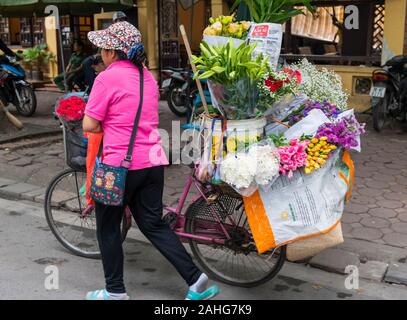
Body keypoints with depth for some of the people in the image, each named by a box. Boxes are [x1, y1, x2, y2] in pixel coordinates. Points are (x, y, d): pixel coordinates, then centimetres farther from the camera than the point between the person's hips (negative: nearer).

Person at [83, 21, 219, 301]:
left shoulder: (107, 78, -11)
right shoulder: (147, 76, 12)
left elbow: (90, 126, -10)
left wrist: (106, 125, 9)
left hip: (121, 164, -6)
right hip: (153, 161, 7)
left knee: (108, 227, 13)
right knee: (154, 224, 14)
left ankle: (115, 291, 23)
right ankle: (195, 279, 10)